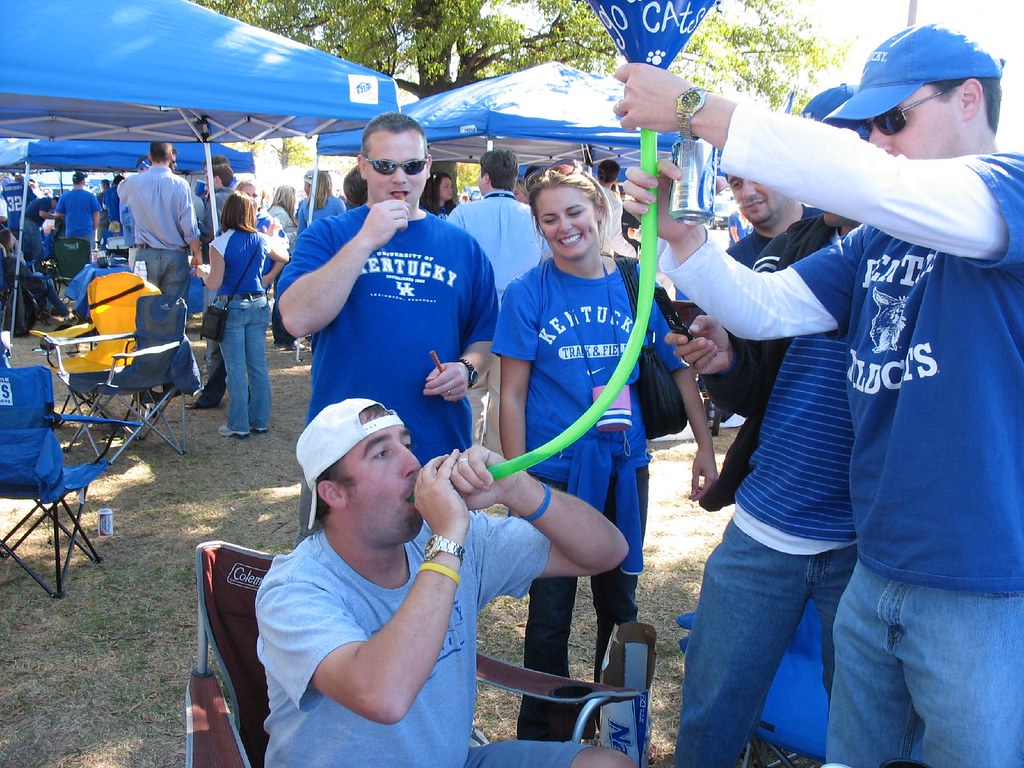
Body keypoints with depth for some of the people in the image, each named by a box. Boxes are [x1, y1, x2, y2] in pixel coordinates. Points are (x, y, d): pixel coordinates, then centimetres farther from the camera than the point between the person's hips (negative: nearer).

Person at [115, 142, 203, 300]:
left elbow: (120, 191, 25)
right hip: (176, 255, -2)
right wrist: (197, 255, 1)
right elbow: (190, 226, -9)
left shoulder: (134, 182, -1)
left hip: (146, 254, 2)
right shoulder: (180, 184, -8)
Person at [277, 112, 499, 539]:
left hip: (440, 445, 2)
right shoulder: (329, 235, 1)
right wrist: (366, 241, -18)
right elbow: (298, 320, -15)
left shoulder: (462, 246, 8)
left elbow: (485, 335, 14)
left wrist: (468, 368, -8)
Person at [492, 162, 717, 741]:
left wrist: (706, 448, 0)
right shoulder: (527, 294, -6)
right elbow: (513, 395, -5)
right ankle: (540, 734, 30)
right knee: (551, 611, 8)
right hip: (554, 469, -2)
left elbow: (682, 365, 4)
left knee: (620, 601, 17)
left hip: (624, 465, 3)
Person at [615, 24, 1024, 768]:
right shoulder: (875, 242, 11)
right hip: (877, 573, 6)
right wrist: (680, 233, -11)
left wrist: (698, 107, -27)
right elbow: (765, 308, 5)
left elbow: (879, 186, -28)